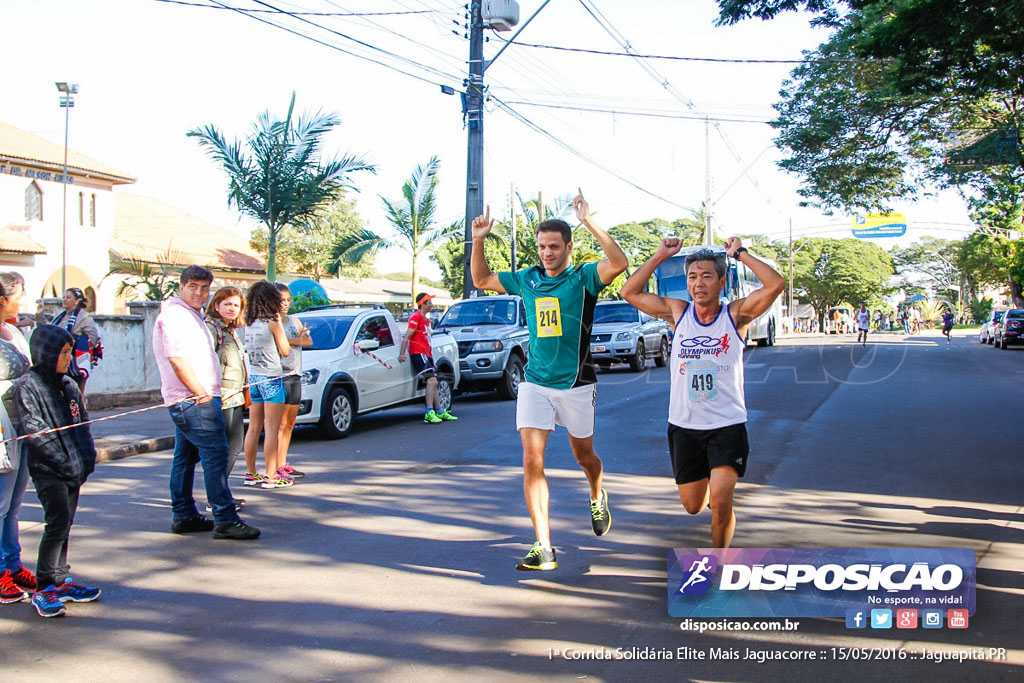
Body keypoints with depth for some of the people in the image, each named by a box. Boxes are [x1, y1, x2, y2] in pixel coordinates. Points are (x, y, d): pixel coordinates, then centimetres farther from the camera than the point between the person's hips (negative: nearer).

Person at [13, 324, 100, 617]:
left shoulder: (70, 385, 13)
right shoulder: (27, 387, -8)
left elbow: (83, 424, 17)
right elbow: (34, 431, -15)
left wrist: (87, 457, 2)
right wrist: (66, 461, -17)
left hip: (75, 470, 7)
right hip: (47, 470, -7)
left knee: (64, 525, 12)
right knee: (58, 524, -12)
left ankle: (61, 581, 21)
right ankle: (44, 588, -4)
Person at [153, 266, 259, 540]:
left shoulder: (191, 315, 21)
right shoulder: (175, 314, -13)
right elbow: (177, 358, -22)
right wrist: (201, 393, -19)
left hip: (186, 401, 11)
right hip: (194, 400, -11)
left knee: (186, 457, 14)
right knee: (216, 455, -12)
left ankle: (183, 517, 21)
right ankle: (225, 520, -12)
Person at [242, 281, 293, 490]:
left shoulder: (249, 323, 7)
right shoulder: (272, 322, -11)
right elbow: (285, 351, -4)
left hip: (253, 378, 7)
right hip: (271, 378, -7)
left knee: (254, 428, 12)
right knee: (272, 429, -4)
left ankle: (251, 473, 19)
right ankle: (271, 476, -2)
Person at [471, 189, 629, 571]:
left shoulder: (583, 278, -7)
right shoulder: (527, 280, 6)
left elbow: (619, 263, -27)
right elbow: (481, 280, 18)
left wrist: (589, 223, -32)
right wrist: (478, 240, 4)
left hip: (576, 383, -3)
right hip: (535, 382, 3)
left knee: (583, 455, 15)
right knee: (532, 461, -9)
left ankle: (598, 498, 50)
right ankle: (543, 549, -8)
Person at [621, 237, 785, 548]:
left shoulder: (736, 314, -4)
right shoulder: (677, 312, 2)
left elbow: (776, 284, -17)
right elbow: (630, 292, 2)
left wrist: (739, 253, -9)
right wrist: (661, 256, 0)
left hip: (727, 425, -3)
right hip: (683, 425, 3)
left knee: (720, 503, -16)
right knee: (693, 506, 14)